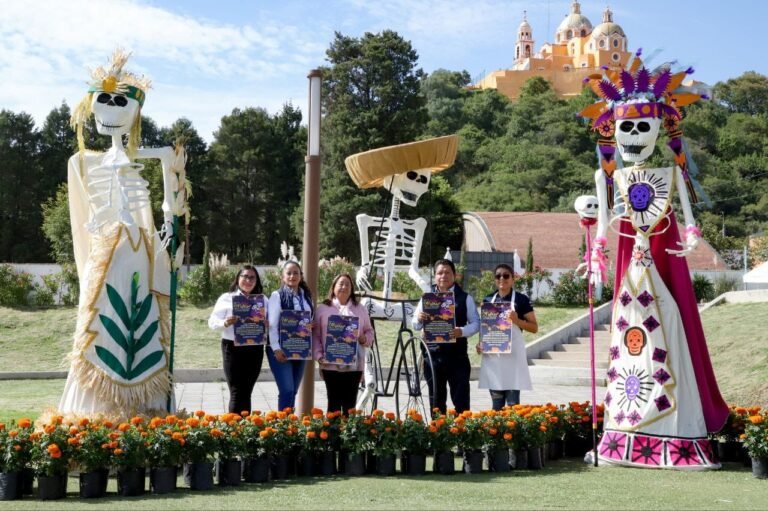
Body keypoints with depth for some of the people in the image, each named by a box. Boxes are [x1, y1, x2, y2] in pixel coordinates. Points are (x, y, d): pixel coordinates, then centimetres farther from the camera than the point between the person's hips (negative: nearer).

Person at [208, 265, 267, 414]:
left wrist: (266, 325, -14)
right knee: (237, 392, -6)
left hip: (255, 349, 3)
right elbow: (212, 322, -3)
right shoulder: (226, 298, 2)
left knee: (247, 391, 9)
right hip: (233, 348, -3)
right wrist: (225, 323, -24)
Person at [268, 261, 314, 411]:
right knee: (287, 390, -13)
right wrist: (276, 349, -16)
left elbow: (312, 321, 20)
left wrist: (311, 326, -4)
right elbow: (272, 324, -8)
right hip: (281, 350, -5)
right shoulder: (277, 296, -4)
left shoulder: (307, 297, 12)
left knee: (293, 391, 10)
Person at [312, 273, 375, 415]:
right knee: (334, 403, 0)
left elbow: (369, 331, 16)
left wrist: (364, 339, -6)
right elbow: (315, 335, 3)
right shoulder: (323, 309, 5)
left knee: (350, 404, 4)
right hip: (331, 365, -2)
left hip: (354, 365, 2)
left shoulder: (360, 309, 12)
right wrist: (319, 356, -8)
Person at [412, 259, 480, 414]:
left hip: (457, 355, -2)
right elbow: (416, 326, 11)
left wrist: (462, 331, -20)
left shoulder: (465, 298, 3)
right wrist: (419, 319, -13)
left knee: (461, 399, -1)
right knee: (436, 401, 10)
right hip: (433, 354, 2)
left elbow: (476, 323, 0)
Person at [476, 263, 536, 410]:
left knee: (512, 402, -5)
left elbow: (534, 328, -1)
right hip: (492, 355, 4)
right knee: (496, 402, 8)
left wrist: (517, 320, -17)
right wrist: (480, 342, 2)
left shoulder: (521, 300, -2)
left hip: (513, 353, -4)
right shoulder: (488, 300, 10)